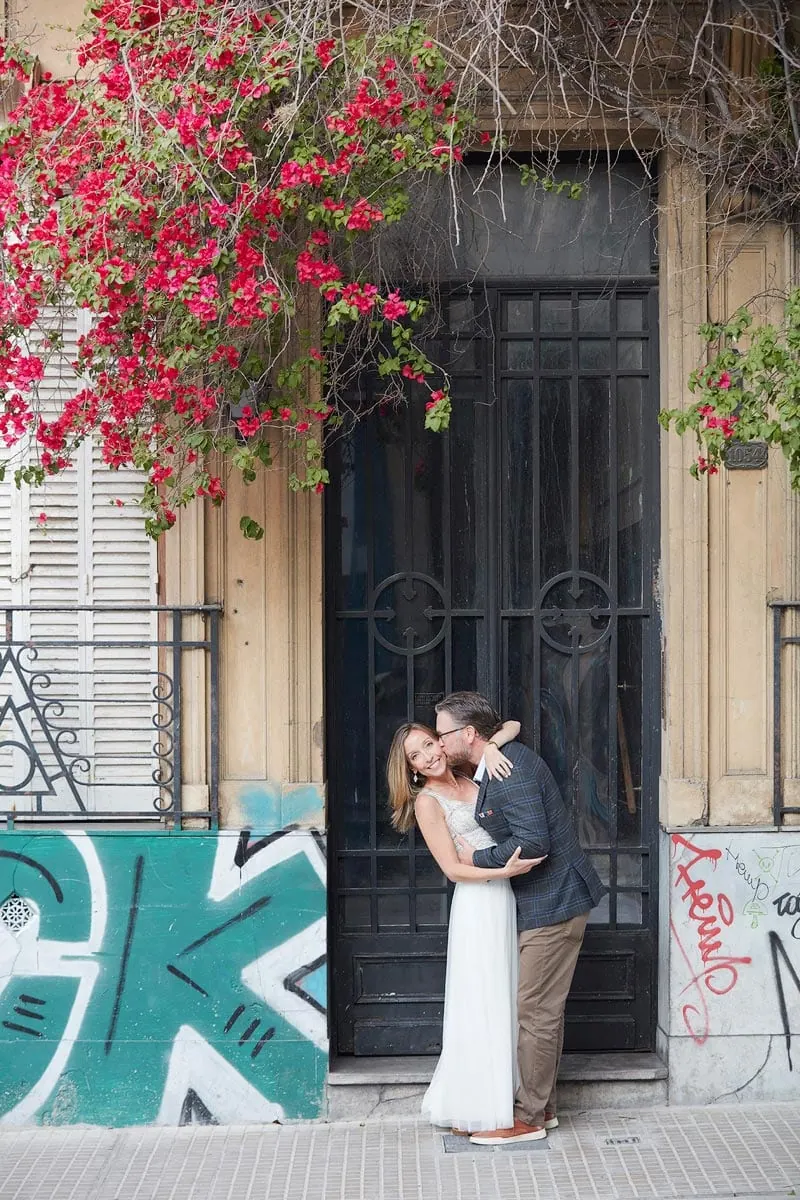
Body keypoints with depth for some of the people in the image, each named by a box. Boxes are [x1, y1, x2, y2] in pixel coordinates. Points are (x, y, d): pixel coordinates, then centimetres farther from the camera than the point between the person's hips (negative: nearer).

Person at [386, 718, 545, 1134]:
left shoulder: (470, 779, 10)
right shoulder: (427, 802, -6)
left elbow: (513, 726, 12)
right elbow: (453, 868, -10)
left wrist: (492, 746, -9)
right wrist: (505, 870, -22)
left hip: (506, 898, 6)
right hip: (478, 903, -6)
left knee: (504, 1002, 11)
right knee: (481, 1005, -2)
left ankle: (503, 1102, 20)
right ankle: (470, 1112, 7)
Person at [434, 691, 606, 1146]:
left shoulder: (511, 772, -21)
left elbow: (533, 844, -27)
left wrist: (477, 858, -15)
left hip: (552, 905, -11)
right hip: (551, 902, 11)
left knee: (536, 1013, -3)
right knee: (545, 1010, 17)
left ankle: (529, 1118, 6)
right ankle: (543, 1105, 27)